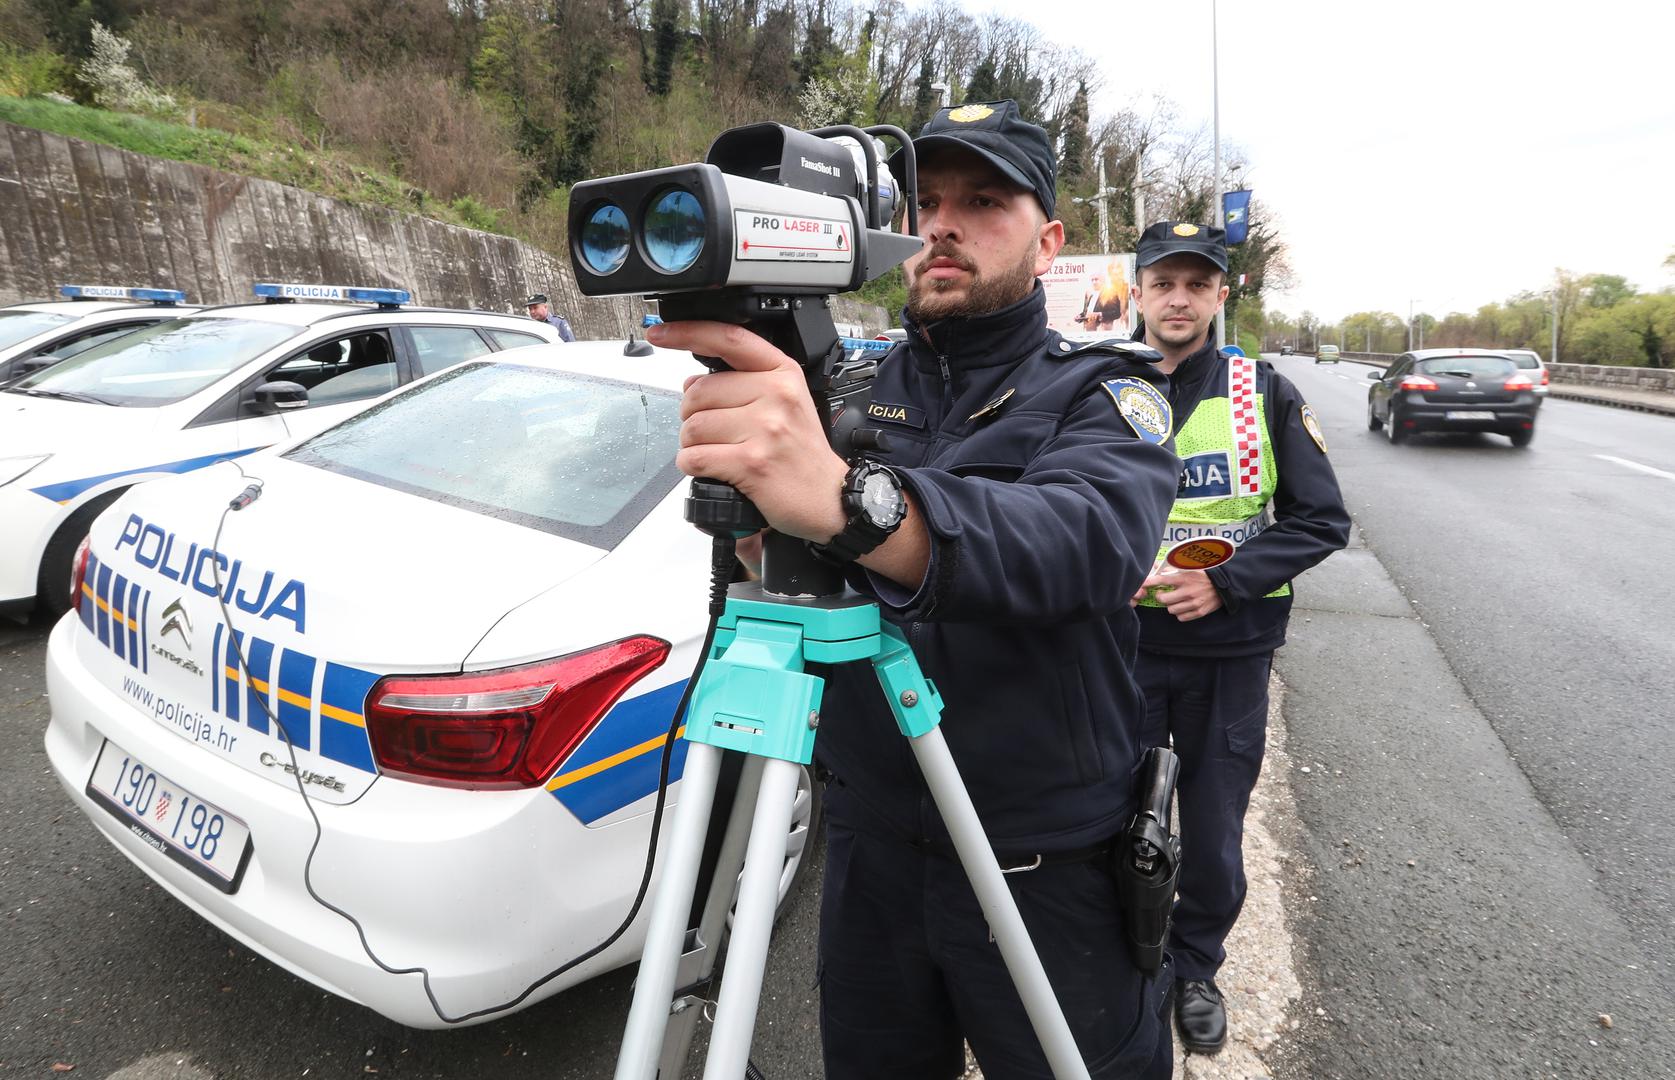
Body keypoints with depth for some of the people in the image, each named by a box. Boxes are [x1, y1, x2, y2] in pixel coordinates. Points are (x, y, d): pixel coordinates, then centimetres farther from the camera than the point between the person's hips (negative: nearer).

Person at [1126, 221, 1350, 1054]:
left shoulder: (1264, 392, -1)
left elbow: (1322, 520, -2)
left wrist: (1225, 580, -16)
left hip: (1231, 651, 0)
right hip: (1124, 643, 0)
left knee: (1215, 830, 13)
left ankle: (1195, 968, 39)